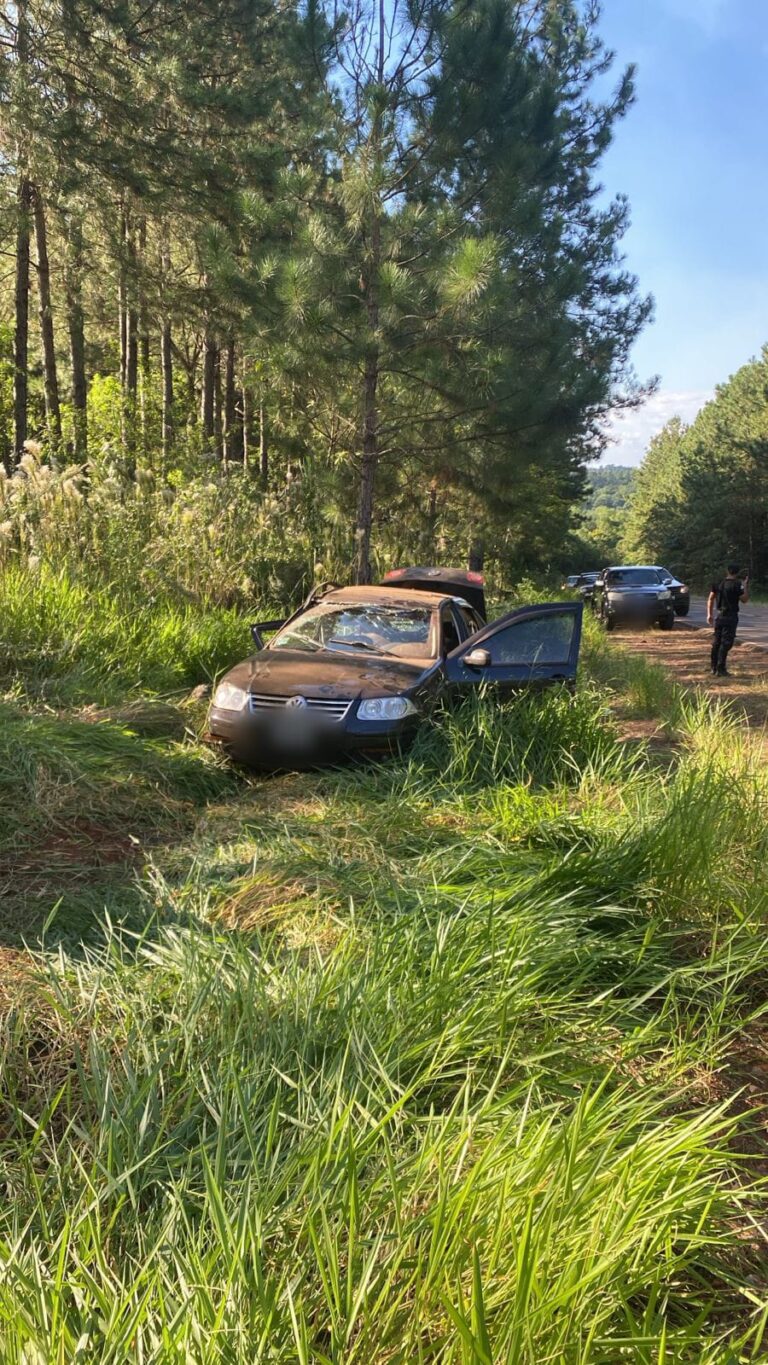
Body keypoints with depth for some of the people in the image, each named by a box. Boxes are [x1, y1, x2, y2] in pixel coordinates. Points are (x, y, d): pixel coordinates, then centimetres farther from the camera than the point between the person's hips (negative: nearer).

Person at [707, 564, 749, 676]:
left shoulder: (718, 583, 7)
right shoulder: (736, 585, -12)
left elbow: (710, 599, 10)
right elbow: (744, 600, -8)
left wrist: (710, 614, 16)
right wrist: (746, 586, 0)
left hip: (719, 616, 6)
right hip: (731, 617, -6)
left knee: (717, 642, 13)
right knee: (726, 643, -5)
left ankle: (714, 667, 20)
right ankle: (721, 669, -7)